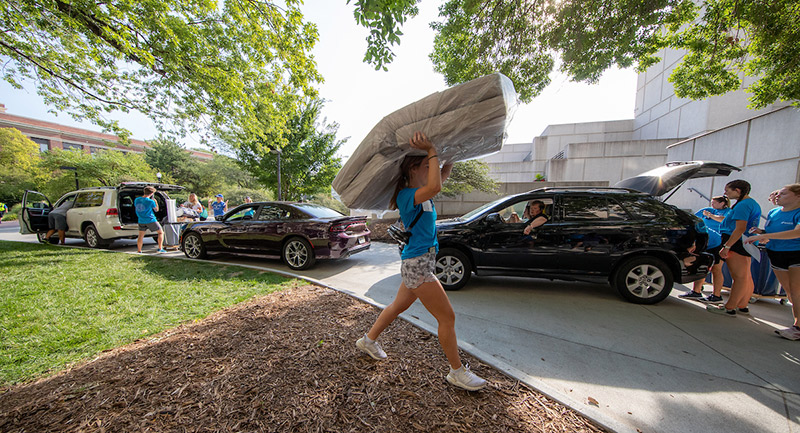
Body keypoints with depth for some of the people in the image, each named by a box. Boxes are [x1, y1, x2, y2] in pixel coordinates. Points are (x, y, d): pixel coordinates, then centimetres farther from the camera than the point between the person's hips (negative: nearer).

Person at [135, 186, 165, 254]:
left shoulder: (137, 200, 2)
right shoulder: (151, 201, -14)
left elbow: (136, 207, 20)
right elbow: (156, 210, 0)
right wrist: (155, 202, 10)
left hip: (141, 221, 5)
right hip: (151, 220, -5)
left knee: (140, 236, 14)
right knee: (161, 232, 8)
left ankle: (139, 251, 18)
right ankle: (160, 248, 3)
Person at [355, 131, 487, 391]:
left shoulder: (420, 192, 10)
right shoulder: (406, 195, -17)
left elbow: (444, 174, 22)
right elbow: (435, 187, -37)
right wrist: (431, 150, -27)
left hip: (419, 263, 10)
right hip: (417, 264, -10)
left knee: (398, 306, 25)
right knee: (447, 318, 2)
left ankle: (368, 340, 44)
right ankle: (457, 372, 23)